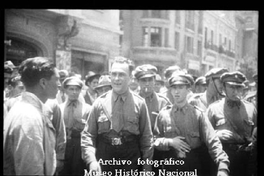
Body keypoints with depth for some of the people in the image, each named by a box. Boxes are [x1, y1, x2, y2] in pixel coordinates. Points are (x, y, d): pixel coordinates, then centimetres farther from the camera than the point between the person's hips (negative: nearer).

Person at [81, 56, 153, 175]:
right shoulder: (99, 103, -2)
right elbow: (87, 135, -1)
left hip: (131, 166, 0)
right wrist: (91, 160, -14)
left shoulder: (139, 104, -3)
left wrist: (147, 169, 0)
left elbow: (146, 138, 0)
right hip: (103, 166, 1)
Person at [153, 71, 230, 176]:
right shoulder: (163, 114, 0)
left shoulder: (198, 114, -5)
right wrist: (169, 142, -15)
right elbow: (154, 140, 5)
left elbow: (212, 141, -13)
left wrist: (222, 167, -27)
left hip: (194, 167, -1)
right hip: (169, 167, 1)